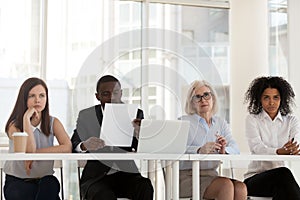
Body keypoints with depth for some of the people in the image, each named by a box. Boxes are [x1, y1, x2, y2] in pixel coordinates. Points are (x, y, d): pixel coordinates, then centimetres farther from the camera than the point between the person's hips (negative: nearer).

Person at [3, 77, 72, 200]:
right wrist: (26, 118, -17)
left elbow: (67, 148, -15)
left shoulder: (53, 122, 2)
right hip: (17, 180, -2)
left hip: (44, 179, 2)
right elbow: (29, 150, -20)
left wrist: (35, 153, -20)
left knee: (51, 184, -31)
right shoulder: (14, 125, -3)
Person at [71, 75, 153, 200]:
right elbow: (73, 146, -1)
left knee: (146, 189, -29)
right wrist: (84, 146, -26)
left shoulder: (134, 114, 7)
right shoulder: (86, 116, 6)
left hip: (126, 173, 1)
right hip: (96, 176, -1)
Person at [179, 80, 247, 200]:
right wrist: (199, 150, -30)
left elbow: (235, 149, 4)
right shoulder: (184, 122, 3)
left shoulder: (221, 123, 18)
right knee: (226, 184, -30)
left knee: (241, 188, -26)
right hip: (187, 176, -4)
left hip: (211, 175, 5)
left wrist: (224, 150, -20)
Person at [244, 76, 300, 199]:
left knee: (281, 190, -35)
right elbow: (256, 148, -12)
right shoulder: (252, 119, 7)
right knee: (283, 173, -33)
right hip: (255, 178, -1)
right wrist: (279, 152, -34)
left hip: (281, 180, 1)